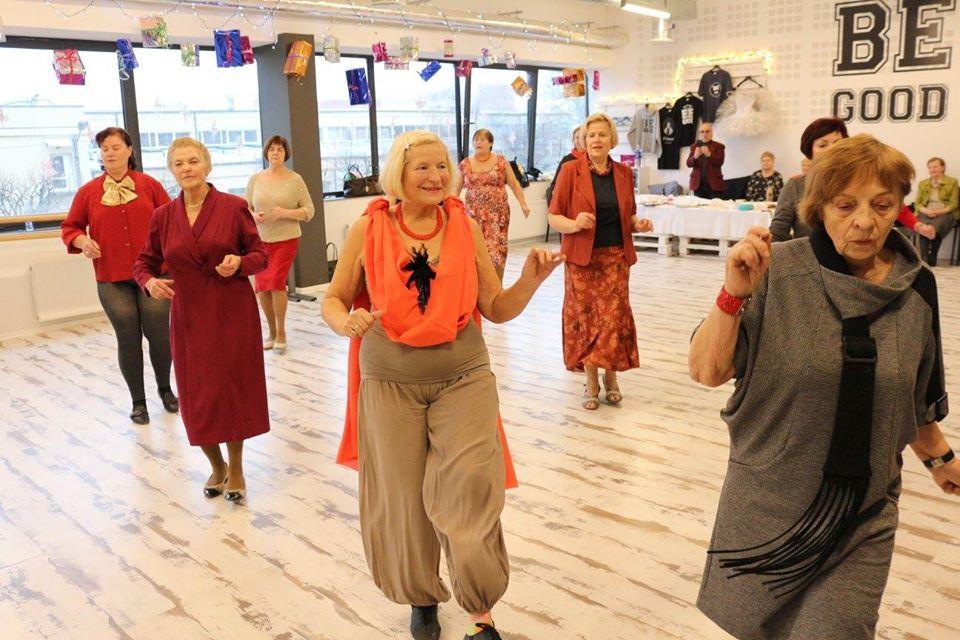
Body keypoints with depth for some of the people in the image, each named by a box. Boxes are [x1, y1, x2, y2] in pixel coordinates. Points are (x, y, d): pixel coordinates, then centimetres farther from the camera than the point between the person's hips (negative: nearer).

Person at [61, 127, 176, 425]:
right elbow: (70, 227, 11)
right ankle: (138, 401, 21)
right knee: (128, 339, 6)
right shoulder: (88, 191, 4)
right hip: (112, 280, 1)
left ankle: (165, 389, 28)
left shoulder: (149, 185, 2)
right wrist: (82, 241, -9)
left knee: (159, 334, 2)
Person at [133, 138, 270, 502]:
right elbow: (144, 262, 11)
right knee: (197, 396, 7)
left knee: (235, 388, 5)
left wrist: (239, 263, -20)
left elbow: (261, 254, 0)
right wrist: (149, 282, -10)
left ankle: (235, 468, 26)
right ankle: (216, 466, 32)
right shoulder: (163, 216, 3)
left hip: (234, 314, -2)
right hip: (189, 318, 3)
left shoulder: (233, 207, -5)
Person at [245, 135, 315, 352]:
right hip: (260, 240, 3)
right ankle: (272, 332, 21)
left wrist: (285, 213, -16)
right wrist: (253, 216, -11)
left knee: (276, 282, -14)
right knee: (261, 287, 2)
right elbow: (246, 208, 12)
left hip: (287, 239, -3)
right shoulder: (255, 179, 6)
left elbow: (309, 210, -1)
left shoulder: (295, 179, -1)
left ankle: (281, 333, 2)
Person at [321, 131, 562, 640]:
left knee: (470, 487, -12)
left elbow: (496, 309, 4)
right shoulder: (368, 229, -3)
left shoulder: (466, 228, 1)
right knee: (404, 497, 10)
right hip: (391, 383, 0)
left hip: (464, 379, 0)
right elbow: (333, 300, 4)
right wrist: (347, 323, -18)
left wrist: (530, 281, -14)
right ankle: (421, 597, 38)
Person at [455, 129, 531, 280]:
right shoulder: (465, 164, 7)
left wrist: (523, 203, -7)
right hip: (474, 214, 2)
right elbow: (457, 188, 14)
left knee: (496, 249, -5)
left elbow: (514, 184, 2)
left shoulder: (501, 161, 1)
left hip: (497, 213, -2)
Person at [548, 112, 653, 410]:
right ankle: (591, 383, 18)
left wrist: (639, 224, -3)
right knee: (585, 317, 2)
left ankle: (610, 376, 21)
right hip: (582, 257, -2)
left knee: (614, 316, -2)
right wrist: (574, 224, -23)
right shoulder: (570, 170, -2)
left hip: (616, 257, 2)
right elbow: (553, 216, -3)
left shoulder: (624, 173, 8)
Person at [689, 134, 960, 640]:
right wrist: (734, 294, -32)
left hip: (863, 518, 2)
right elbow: (705, 371, -19)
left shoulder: (916, 286, -3)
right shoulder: (777, 273, -15)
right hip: (769, 500, -1)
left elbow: (913, 392, 12)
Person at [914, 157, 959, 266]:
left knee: (935, 228, -38)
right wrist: (926, 211, -11)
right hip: (926, 214, 2)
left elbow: (953, 204, 2)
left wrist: (939, 211, -15)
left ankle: (931, 262, -31)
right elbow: (918, 203, 11)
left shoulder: (952, 182, 9)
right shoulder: (923, 183, 19)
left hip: (945, 214, -2)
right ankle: (925, 262, -38)